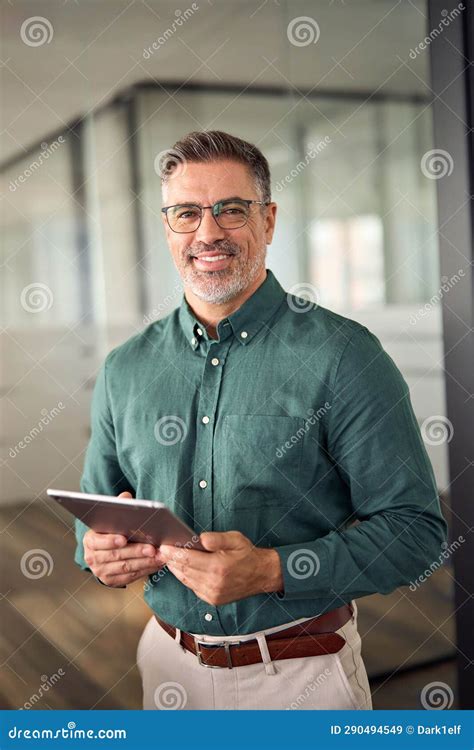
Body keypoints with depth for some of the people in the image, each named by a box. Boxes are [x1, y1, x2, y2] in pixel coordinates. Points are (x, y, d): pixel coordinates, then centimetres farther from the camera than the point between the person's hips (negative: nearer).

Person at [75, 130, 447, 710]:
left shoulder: (342, 355, -14)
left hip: (302, 675, -3)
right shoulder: (124, 369, 1)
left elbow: (416, 527, -15)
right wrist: (97, 548, -11)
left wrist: (274, 571, -26)